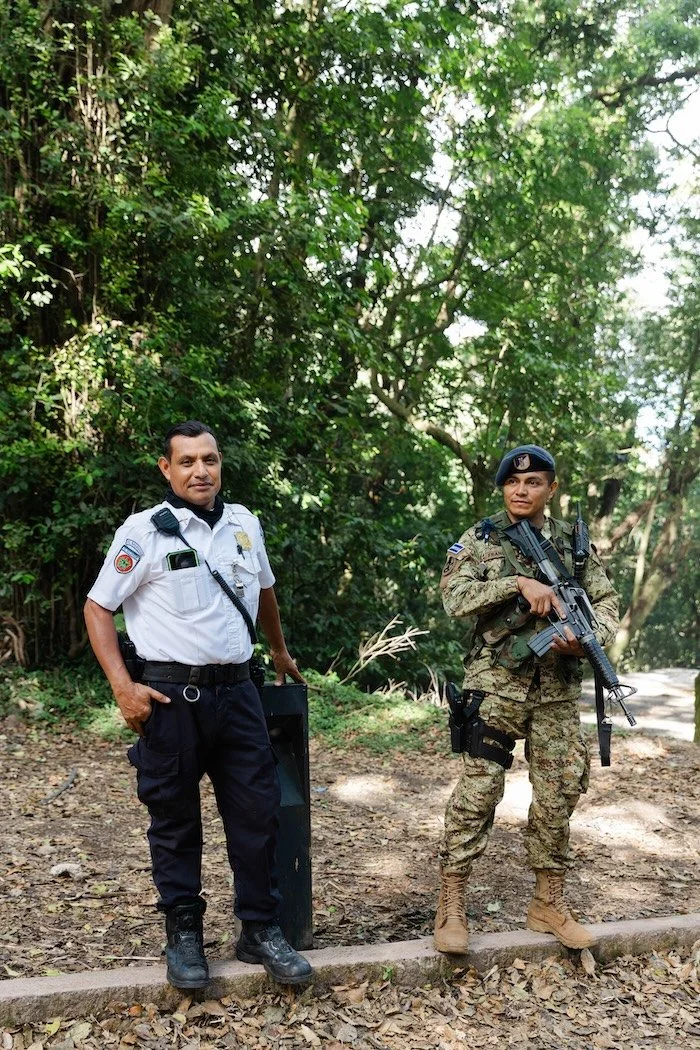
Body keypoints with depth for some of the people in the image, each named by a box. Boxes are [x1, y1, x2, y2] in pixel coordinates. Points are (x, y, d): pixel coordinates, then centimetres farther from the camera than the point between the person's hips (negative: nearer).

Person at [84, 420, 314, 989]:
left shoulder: (244, 524, 8)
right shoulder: (144, 530, -5)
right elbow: (98, 608, -1)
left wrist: (280, 651, 34)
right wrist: (123, 686, -10)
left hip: (236, 690, 4)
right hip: (171, 696, -3)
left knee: (257, 812, 5)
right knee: (176, 820, 8)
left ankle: (261, 930, 19)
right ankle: (184, 935, 22)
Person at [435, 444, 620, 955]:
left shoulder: (574, 543, 11)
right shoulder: (479, 539, 2)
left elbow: (607, 601, 8)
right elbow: (455, 597, -10)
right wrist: (518, 583, -19)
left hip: (559, 688, 4)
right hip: (497, 684, -3)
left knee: (559, 794, 8)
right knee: (478, 789, -5)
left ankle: (549, 902, 23)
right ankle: (451, 903, 5)